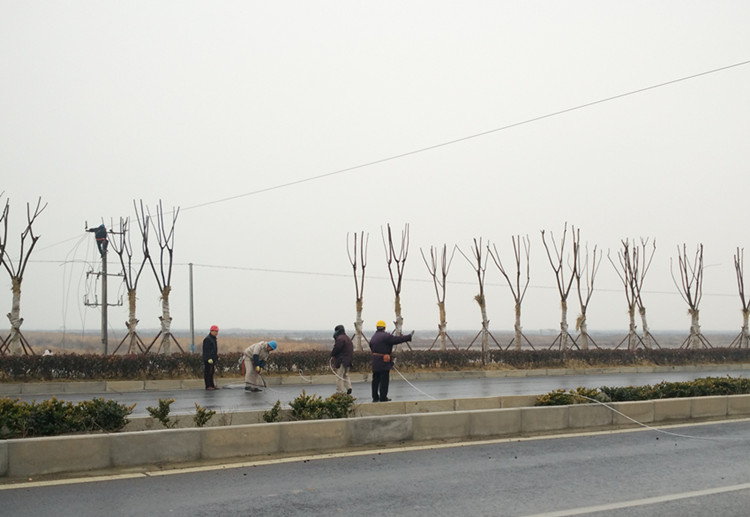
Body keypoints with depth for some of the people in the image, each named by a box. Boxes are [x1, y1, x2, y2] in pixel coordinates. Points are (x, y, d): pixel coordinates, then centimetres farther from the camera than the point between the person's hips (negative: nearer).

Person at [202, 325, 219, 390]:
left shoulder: (213, 338, 17)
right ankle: (208, 386, -6)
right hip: (208, 360, -10)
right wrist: (209, 358, -24)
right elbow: (207, 350, -20)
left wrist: (217, 357, 24)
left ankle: (212, 385, 20)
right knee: (208, 372, -7)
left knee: (211, 372, 14)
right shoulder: (207, 339, -14)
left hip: (213, 359, 10)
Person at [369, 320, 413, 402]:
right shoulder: (385, 336, -12)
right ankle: (383, 397, 0)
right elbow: (398, 339, -13)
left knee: (376, 380, 12)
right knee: (384, 380, -1)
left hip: (375, 362, 7)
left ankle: (375, 397, 15)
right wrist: (409, 337, -4)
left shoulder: (372, 338, 11)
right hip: (384, 361, -7)